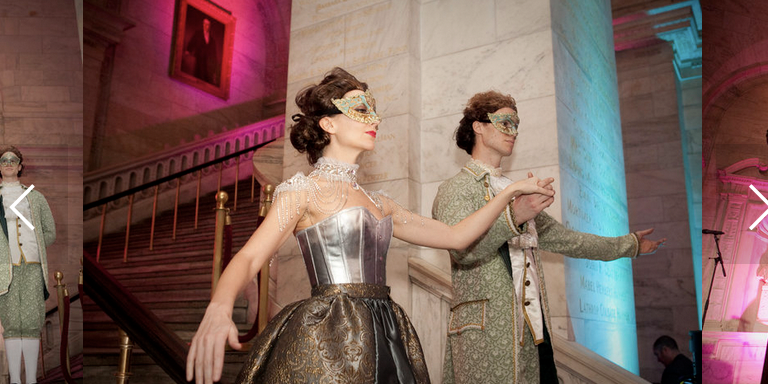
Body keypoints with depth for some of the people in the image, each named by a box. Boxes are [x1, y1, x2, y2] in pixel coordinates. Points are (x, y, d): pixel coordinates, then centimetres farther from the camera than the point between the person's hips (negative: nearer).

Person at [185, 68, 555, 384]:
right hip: (327, 344, -6)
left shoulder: (378, 203, 17)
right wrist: (218, 308, -33)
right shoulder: (304, 189, -1)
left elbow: (456, 236, 18)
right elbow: (249, 257, -13)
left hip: (384, 339, 6)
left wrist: (511, 190, 16)